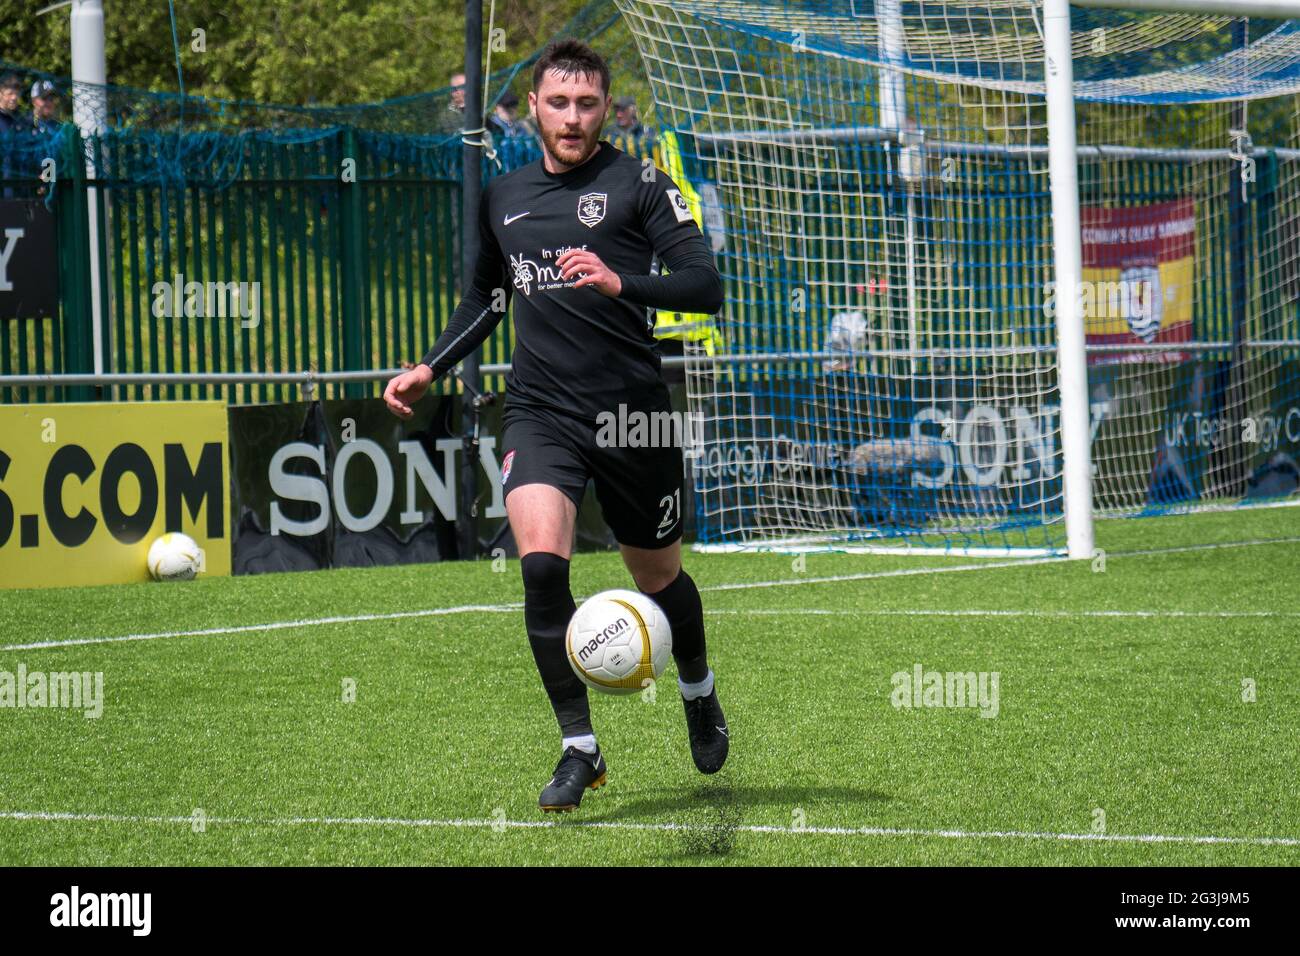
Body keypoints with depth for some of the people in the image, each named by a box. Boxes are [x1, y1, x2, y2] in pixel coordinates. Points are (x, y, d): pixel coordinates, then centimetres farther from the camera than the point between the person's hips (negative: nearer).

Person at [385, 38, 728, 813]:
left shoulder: (639, 185, -4)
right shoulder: (503, 198, 12)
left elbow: (706, 286, -14)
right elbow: (486, 298, 29)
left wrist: (620, 283, -29)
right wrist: (431, 369, 16)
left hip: (633, 413, -2)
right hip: (541, 411, 2)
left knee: (659, 577, 12)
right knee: (541, 564, -20)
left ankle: (700, 694, 44)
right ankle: (580, 749, -11)